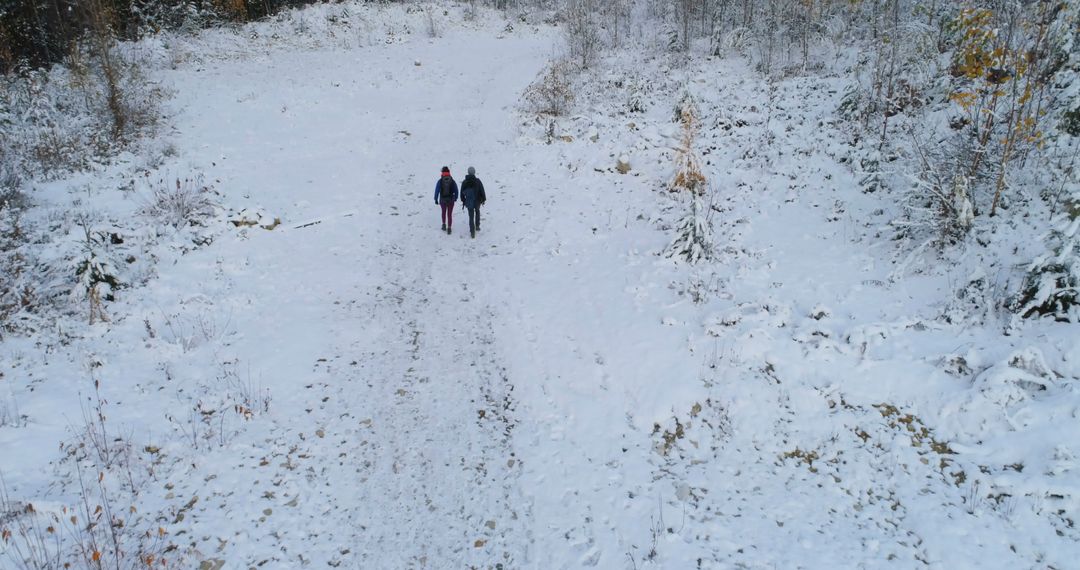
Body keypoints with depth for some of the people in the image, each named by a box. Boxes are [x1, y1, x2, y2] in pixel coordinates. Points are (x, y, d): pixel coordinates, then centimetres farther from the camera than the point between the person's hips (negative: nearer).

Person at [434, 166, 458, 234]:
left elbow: (437, 190, -8)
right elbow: (456, 190, -1)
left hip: (442, 200, 0)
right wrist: (455, 198, 14)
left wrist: (436, 199, 1)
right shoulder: (452, 181, -7)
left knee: (443, 212, 25)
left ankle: (444, 224, 22)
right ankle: (449, 228, 6)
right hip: (451, 200, 0)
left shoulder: (440, 181, -9)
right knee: (450, 214, 8)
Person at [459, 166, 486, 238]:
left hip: (469, 202, 1)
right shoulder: (477, 181, -13)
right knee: (477, 212, 28)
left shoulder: (464, 182, -6)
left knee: (471, 217, 8)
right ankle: (477, 226, 30)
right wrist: (483, 199, 6)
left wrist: (463, 201, 15)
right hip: (477, 201, -1)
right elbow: (482, 191, -8)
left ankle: (472, 232, 4)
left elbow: (462, 193, 2)